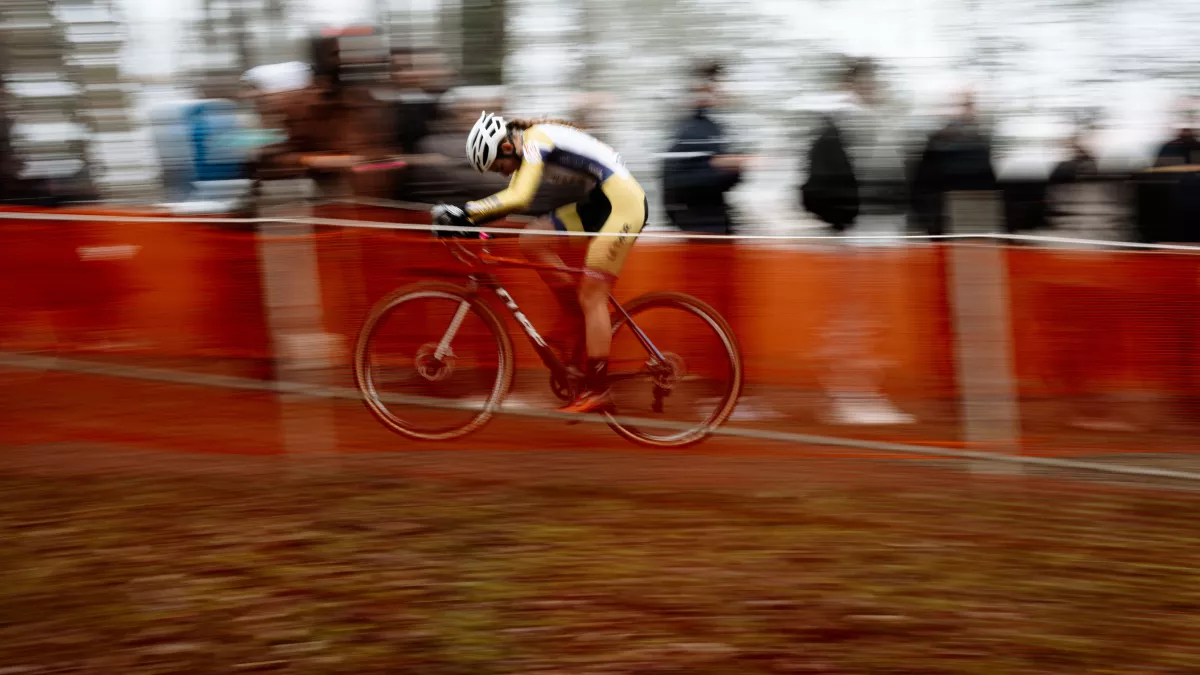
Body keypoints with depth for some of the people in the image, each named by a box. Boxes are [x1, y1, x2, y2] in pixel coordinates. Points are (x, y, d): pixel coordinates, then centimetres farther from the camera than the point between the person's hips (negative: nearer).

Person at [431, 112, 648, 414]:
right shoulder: (525, 149, 11)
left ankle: (596, 390, -5)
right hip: (601, 200, 9)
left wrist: (465, 211, -32)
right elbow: (510, 198, 13)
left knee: (591, 296, -8)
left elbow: (518, 197, -31)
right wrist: (469, 218, 1)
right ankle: (574, 311, 8)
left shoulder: (535, 140, -18)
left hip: (623, 201, -9)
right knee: (532, 240, 1)